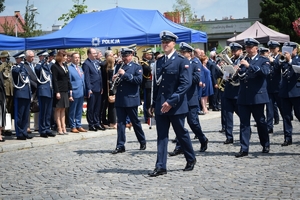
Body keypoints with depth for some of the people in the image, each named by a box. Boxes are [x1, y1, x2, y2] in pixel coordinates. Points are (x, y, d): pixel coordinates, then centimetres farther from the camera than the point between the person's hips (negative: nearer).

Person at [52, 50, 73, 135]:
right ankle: (59, 129, 0)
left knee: (63, 109, 9)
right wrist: (57, 92, -18)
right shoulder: (54, 66, -8)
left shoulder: (65, 66, 14)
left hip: (65, 91, 7)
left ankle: (63, 128, 12)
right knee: (58, 109, -2)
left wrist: (70, 90, 9)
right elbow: (54, 80, -13)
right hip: (59, 91, -7)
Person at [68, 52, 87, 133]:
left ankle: (79, 125, 19)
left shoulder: (80, 68, 16)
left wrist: (84, 91, 13)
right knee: (72, 111, 2)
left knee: (79, 111, 12)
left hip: (81, 93, 7)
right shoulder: (69, 68, -8)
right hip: (74, 93, -7)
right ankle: (73, 127, 9)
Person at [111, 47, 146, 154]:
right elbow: (115, 79, 18)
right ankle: (120, 145, 3)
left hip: (131, 99, -4)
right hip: (119, 99, 4)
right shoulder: (118, 67, 14)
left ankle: (142, 142, 23)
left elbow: (139, 79, -14)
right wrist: (114, 79, -6)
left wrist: (125, 74, -19)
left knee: (135, 121, 6)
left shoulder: (137, 67, 0)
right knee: (120, 122, 2)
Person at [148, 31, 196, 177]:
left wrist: (171, 101, -21)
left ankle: (191, 159, 29)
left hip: (176, 105, -5)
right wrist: (154, 104, 12)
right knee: (161, 136, 3)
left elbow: (186, 83, -15)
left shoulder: (182, 61, -7)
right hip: (160, 105, 5)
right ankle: (161, 166, 4)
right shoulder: (159, 61, 12)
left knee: (181, 133, 9)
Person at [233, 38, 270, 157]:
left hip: (257, 96, -3)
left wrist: (249, 66, -25)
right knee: (244, 123, -1)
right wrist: (236, 73, -13)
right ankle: (244, 149, -1)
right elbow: (236, 78, 10)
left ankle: (266, 145, 24)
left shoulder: (263, 61, 3)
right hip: (243, 97, 3)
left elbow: (265, 71, -19)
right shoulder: (242, 61, 14)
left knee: (261, 122, 7)